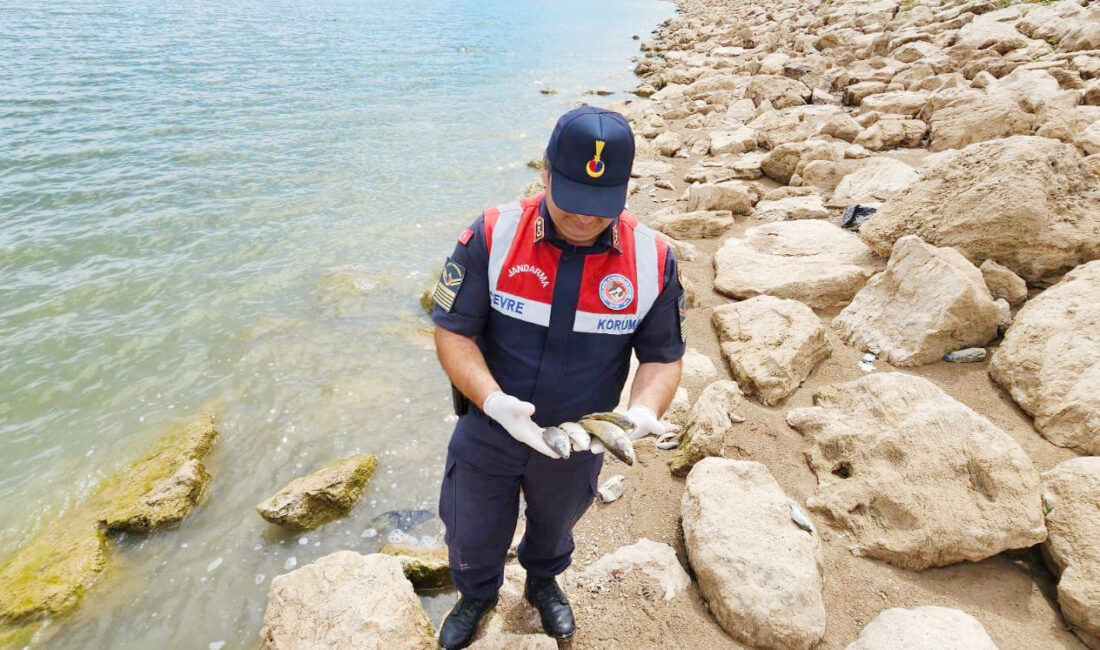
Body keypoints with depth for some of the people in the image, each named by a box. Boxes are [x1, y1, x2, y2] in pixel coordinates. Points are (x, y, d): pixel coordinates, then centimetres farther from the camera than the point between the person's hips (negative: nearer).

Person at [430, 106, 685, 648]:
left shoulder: (652, 259, -17)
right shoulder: (493, 236, -22)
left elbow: (662, 356, -8)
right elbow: (453, 332, -17)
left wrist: (644, 411, -28)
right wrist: (493, 399, -33)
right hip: (488, 431, -1)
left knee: (555, 523, 31)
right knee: (472, 533, 22)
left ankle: (543, 583, 66)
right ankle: (476, 594, 59)